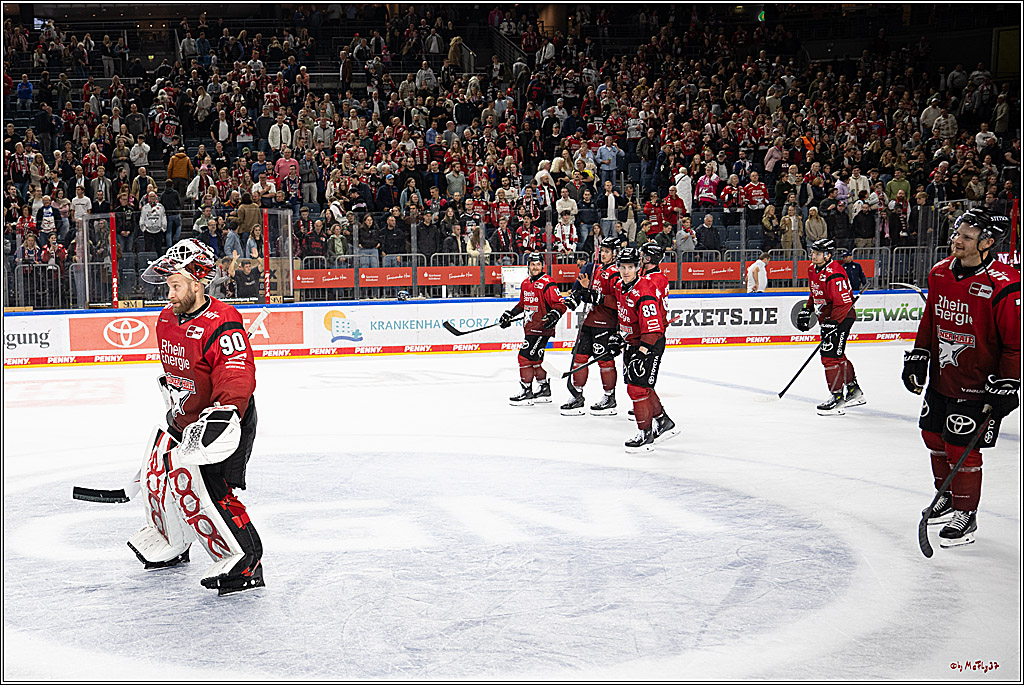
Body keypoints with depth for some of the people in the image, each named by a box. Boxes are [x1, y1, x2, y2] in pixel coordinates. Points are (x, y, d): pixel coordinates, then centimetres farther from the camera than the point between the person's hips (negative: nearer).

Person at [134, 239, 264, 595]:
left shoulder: (222, 325, -26)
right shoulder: (167, 320, 3)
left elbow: (238, 377, -37)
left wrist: (221, 413, -50)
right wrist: (171, 391, 32)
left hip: (222, 419, -9)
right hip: (185, 417, 9)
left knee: (193, 484, -20)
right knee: (158, 471, 15)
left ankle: (244, 561, -15)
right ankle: (169, 545, 40)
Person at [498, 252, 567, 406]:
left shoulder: (547, 283, -15)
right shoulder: (526, 283, 11)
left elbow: (561, 305, -16)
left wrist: (554, 315, -32)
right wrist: (510, 314, 20)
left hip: (542, 328, -9)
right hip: (530, 327, 9)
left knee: (526, 356, -10)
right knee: (535, 359, 15)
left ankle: (527, 391, -3)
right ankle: (544, 390, 27)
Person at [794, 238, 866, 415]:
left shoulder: (834, 274, -25)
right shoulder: (812, 269, 6)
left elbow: (843, 303, -27)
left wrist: (831, 324, -29)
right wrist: (807, 311, 16)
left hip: (842, 317, -10)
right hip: (827, 318, 10)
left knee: (831, 355, -13)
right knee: (837, 355, 18)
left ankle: (837, 398, -8)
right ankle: (855, 392, 31)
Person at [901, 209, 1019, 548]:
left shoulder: (1004, 286, -21)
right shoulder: (940, 273, 1)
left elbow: (1016, 342, -17)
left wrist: (1006, 386, -18)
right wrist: (918, 356, 11)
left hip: (978, 385, -7)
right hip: (941, 377, 7)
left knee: (962, 448, -4)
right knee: (934, 436, 17)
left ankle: (966, 515, 13)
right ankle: (947, 497, 38)